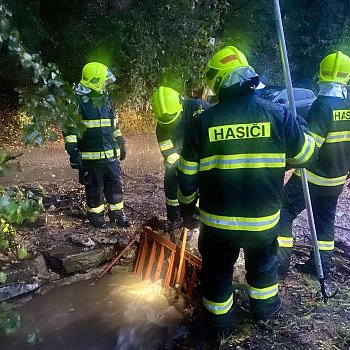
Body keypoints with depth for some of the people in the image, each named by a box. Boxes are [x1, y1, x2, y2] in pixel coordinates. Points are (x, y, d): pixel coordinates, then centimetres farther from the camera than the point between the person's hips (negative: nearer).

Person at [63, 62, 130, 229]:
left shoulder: (106, 99, 11)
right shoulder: (77, 100, -10)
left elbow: (115, 125, 20)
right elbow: (70, 128, -13)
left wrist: (121, 144, 21)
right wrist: (73, 152, -18)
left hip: (111, 154, 6)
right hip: (90, 156, -6)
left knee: (115, 183, 11)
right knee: (95, 187, 6)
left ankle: (116, 213, 25)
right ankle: (95, 214, 25)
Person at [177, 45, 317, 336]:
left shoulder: (203, 121, -10)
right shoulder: (278, 114, -10)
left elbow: (188, 176, -4)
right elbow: (307, 155, 4)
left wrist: (187, 209, 11)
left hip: (217, 219, 0)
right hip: (264, 217, 1)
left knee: (218, 269, 21)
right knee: (263, 263, 27)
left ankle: (220, 322, 38)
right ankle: (264, 308, 48)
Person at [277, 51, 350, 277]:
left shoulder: (322, 105, -20)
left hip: (312, 177, -7)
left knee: (283, 213, 2)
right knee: (325, 219, 18)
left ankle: (281, 262, 3)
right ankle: (321, 264, 27)